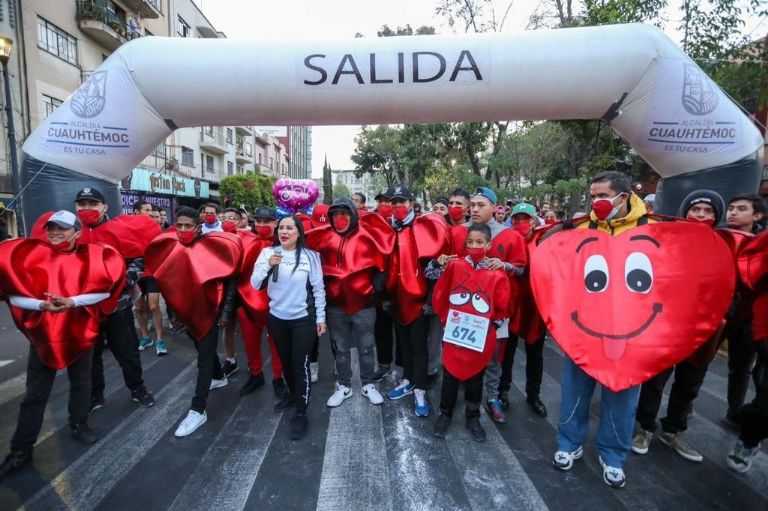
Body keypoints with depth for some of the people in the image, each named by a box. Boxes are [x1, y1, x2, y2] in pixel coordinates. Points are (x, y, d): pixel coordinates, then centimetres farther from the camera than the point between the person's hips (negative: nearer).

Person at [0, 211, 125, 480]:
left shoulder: (90, 256, -6)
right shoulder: (29, 255, -2)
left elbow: (105, 289, -13)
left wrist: (73, 302, -24)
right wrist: (40, 305, -22)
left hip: (80, 331, 0)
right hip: (43, 333, 0)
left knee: (80, 382, 16)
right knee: (35, 393, 8)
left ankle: (79, 424, 37)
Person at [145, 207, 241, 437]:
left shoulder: (212, 247, -16)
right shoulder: (172, 248, -1)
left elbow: (230, 280, -12)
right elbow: (167, 277, 13)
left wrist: (226, 312, -12)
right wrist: (177, 309, 10)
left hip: (209, 310, -6)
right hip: (188, 311, 6)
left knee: (204, 357, -2)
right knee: (204, 348, 23)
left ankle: (197, 411, 4)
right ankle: (219, 377, 47)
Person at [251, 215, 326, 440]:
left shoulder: (310, 255, -9)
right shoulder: (267, 253, -4)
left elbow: (318, 289, -4)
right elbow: (255, 285, -5)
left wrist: (321, 318, -2)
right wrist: (268, 266, -22)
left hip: (303, 319, -3)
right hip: (276, 318, 3)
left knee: (300, 364, -1)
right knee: (285, 360, 20)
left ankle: (301, 413, 14)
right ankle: (293, 393, 45)